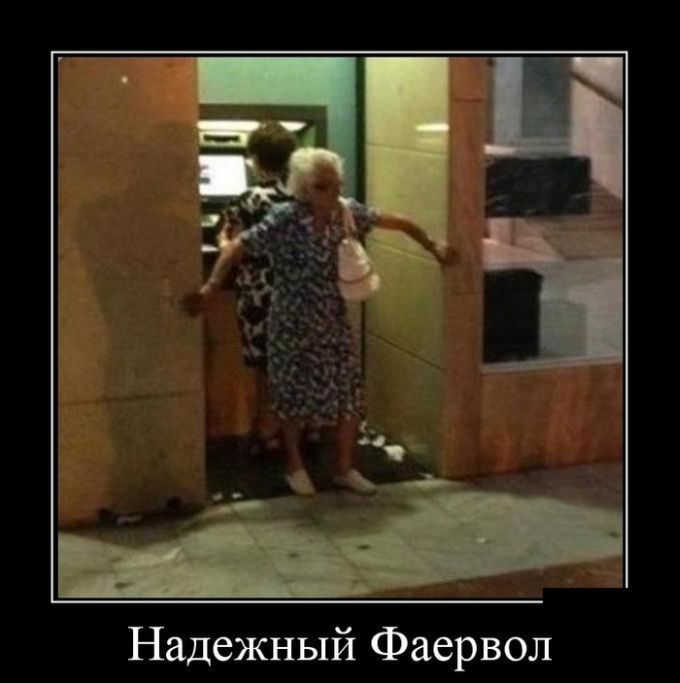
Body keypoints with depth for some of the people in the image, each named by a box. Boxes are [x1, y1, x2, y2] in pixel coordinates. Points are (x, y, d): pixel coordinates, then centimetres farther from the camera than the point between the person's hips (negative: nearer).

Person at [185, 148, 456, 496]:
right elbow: (238, 247, -22)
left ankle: (344, 468, 25)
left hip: (333, 322, 4)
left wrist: (432, 245, 14)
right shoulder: (284, 219, -20)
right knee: (293, 394, 10)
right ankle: (295, 466, 31)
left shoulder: (348, 211, -6)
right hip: (293, 324, -4)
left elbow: (394, 221, 7)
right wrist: (212, 284, -32)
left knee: (349, 394, 6)